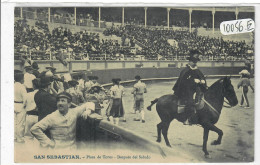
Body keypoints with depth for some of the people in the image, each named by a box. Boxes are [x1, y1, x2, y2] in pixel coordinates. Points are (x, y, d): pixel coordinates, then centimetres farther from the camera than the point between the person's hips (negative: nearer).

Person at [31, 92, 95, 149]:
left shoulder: (74, 112, 4)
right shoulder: (52, 117, -6)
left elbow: (89, 104, 18)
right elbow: (34, 129, -6)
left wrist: (88, 110, -5)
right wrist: (48, 142, -6)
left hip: (72, 149, 3)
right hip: (57, 149, -3)